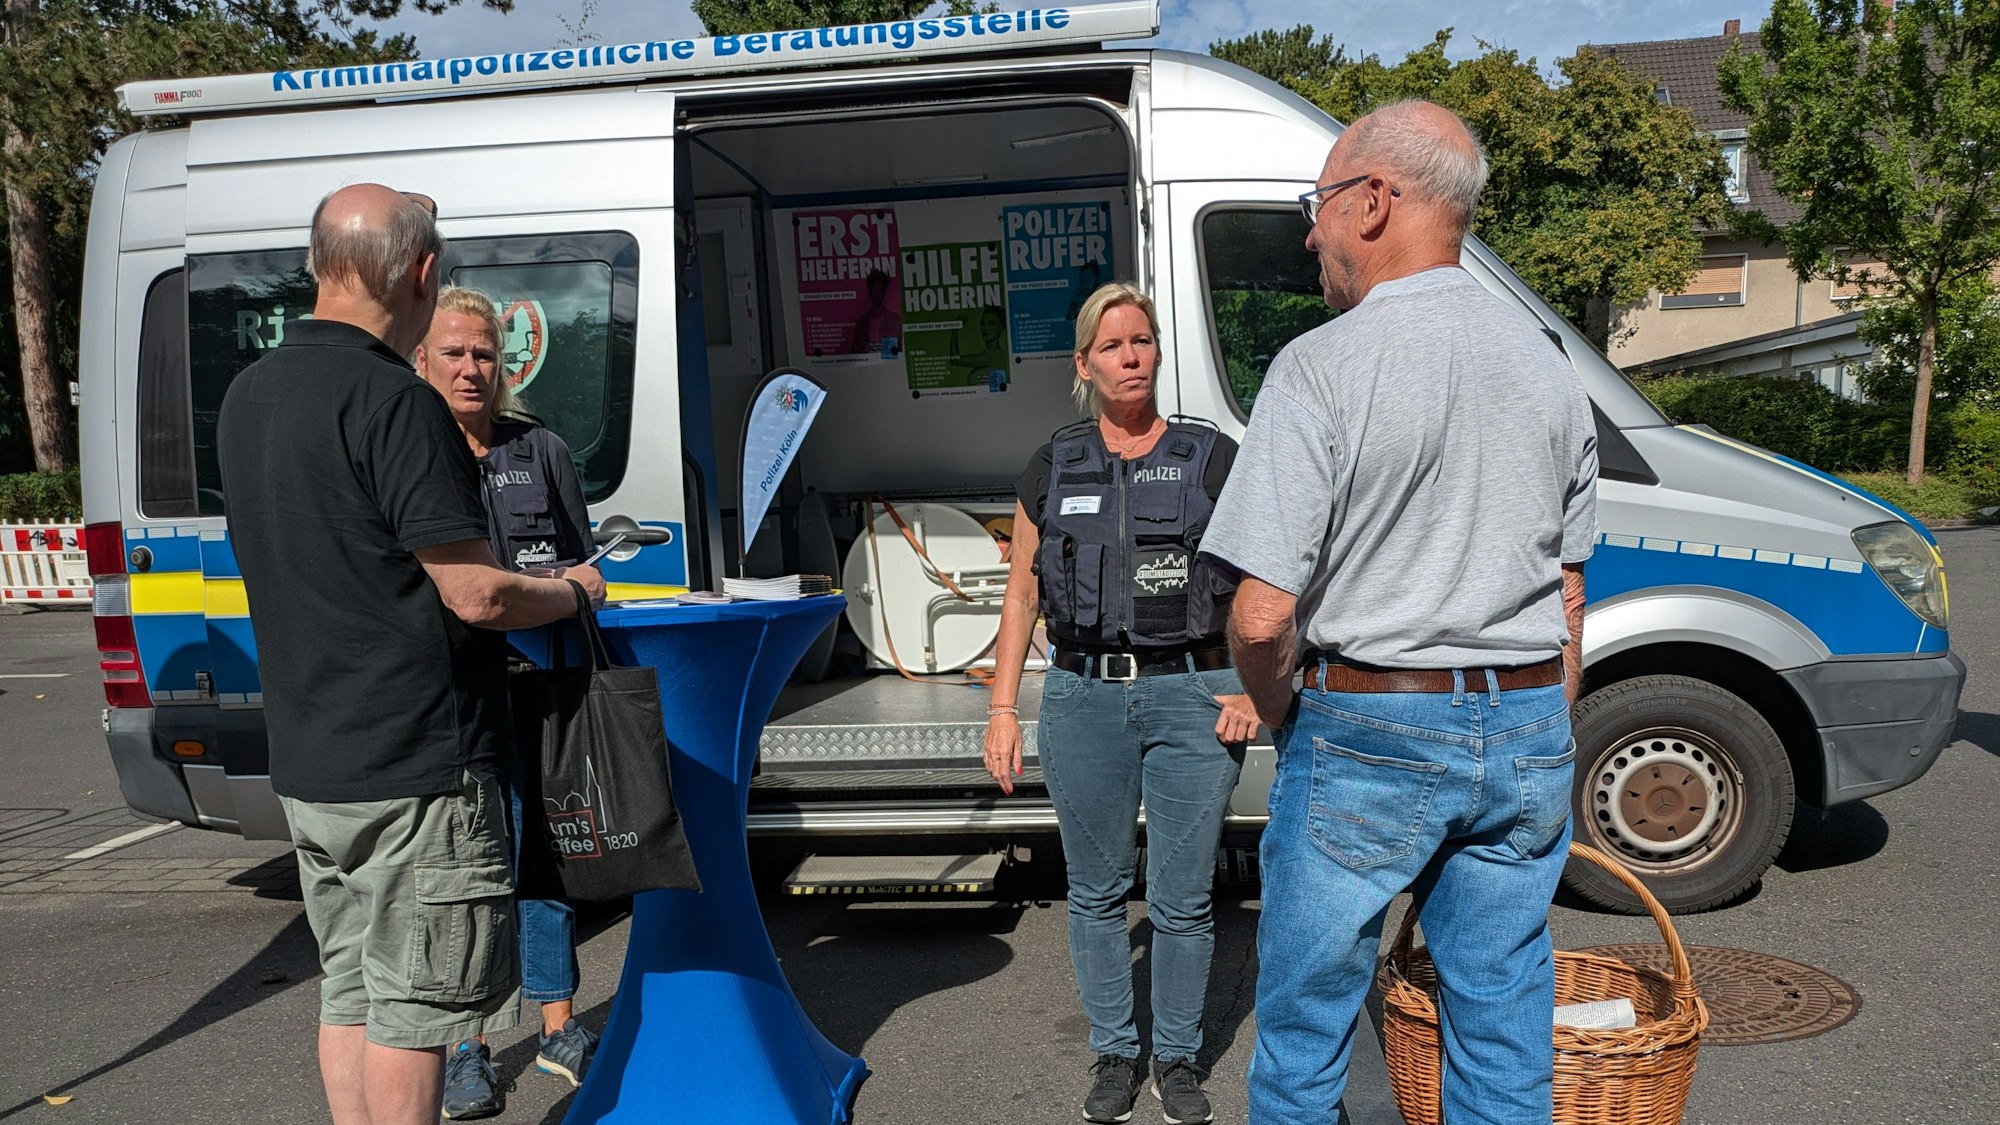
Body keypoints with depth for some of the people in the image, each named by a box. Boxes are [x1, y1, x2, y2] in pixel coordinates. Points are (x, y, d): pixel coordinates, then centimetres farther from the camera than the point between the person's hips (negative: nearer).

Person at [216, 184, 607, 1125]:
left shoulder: (248, 394, 10)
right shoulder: (392, 400, -19)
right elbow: (477, 595, -22)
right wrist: (573, 591, -2)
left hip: (305, 764, 9)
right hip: (412, 767, -9)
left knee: (351, 993, 18)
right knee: (414, 1007, 2)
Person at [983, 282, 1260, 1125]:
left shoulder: (1212, 458, 4)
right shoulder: (1053, 467, 8)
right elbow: (1021, 595, 10)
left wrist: (1249, 687, -7)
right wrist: (1002, 709, 4)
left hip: (1191, 694, -1)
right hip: (1082, 698, 2)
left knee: (1183, 896, 6)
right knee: (1096, 890, 11)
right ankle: (1113, 1056, 28)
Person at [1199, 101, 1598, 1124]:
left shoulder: (1325, 364, -15)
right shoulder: (1548, 367, 7)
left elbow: (1261, 616, -20)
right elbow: (1567, 595, 13)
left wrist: (1280, 716, 0)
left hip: (1368, 732, -6)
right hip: (1527, 731, 6)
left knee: (1304, 1022, 12)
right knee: (1502, 1022, 17)